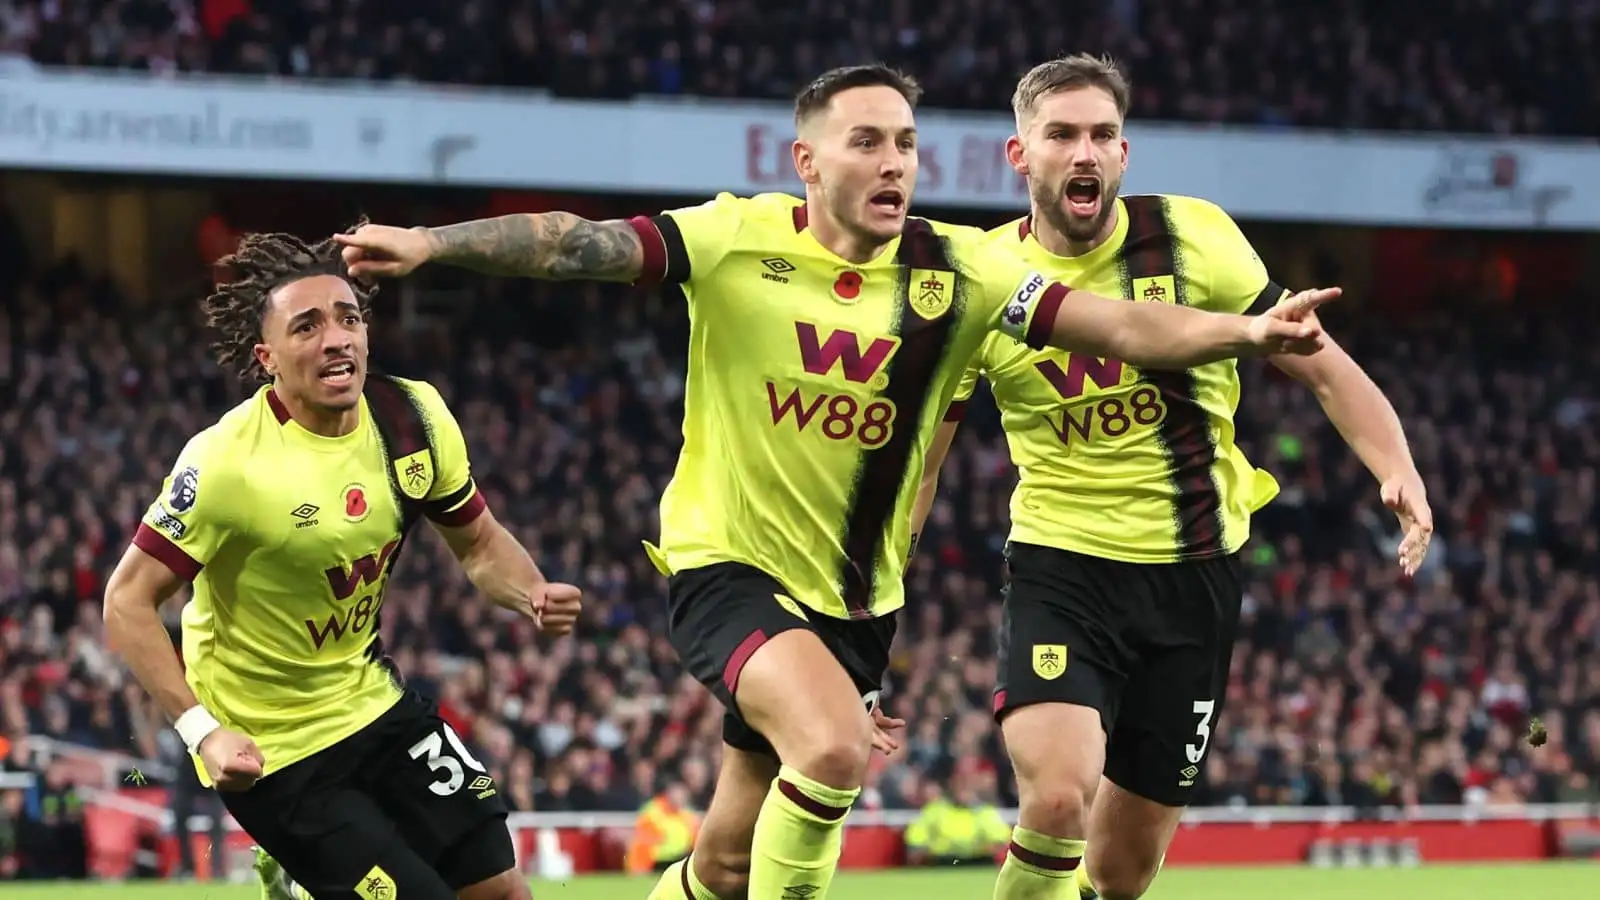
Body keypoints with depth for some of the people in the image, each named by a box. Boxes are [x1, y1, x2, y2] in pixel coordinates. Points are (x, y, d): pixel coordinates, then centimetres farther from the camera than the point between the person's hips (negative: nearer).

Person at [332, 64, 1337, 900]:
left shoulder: (955, 270, -7)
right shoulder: (742, 241, -12)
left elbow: (1120, 326, -14)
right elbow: (578, 244, -20)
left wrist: (1247, 331, -29)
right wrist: (429, 243, -33)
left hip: (855, 598, 4)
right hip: (727, 564, -4)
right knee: (837, 745, -31)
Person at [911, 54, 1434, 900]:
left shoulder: (1192, 236, -6)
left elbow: (1324, 368, 1)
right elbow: (916, 462, 4)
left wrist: (1398, 471, -16)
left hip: (1195, 575, 1)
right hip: (1059, 567, -1)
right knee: (1058, 797, -27)